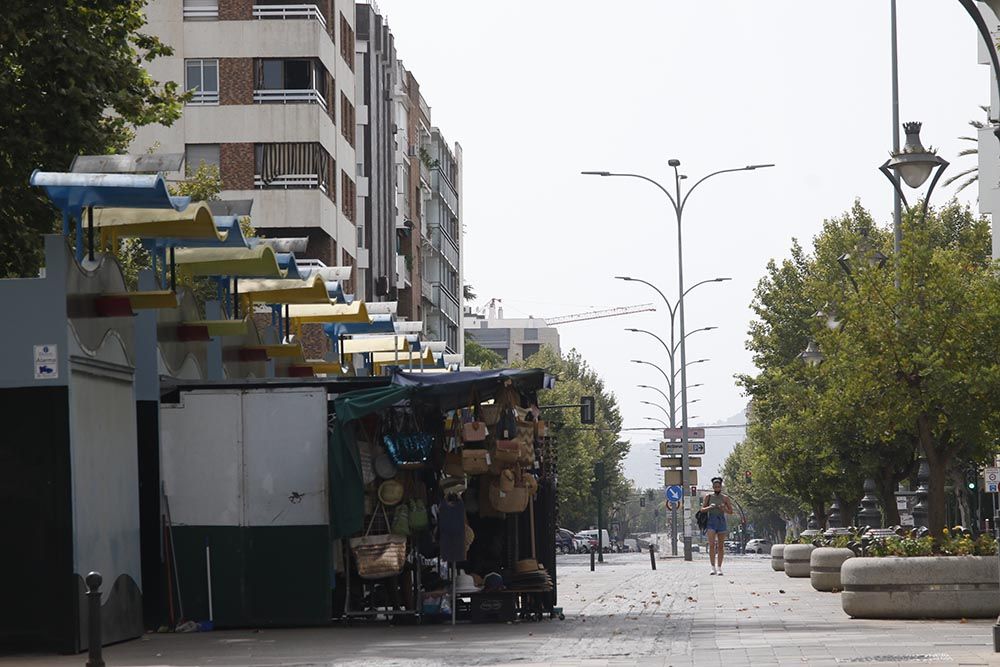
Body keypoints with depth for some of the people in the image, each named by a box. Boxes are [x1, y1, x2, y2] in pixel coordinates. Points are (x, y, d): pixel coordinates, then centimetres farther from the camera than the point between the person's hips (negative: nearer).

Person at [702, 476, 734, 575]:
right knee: (711, 545, -14)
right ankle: (713, 568, -13)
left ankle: (719, 568, 8)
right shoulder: (708, 497, 4)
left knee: (720, 546, 3)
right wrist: (710, 507, -16)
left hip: (721, 521, 1)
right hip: (711, 521, -1)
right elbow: (702, 509, 3)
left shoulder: (725, 498, 4)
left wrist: (724, 509, -14)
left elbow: (731, 511, 5)